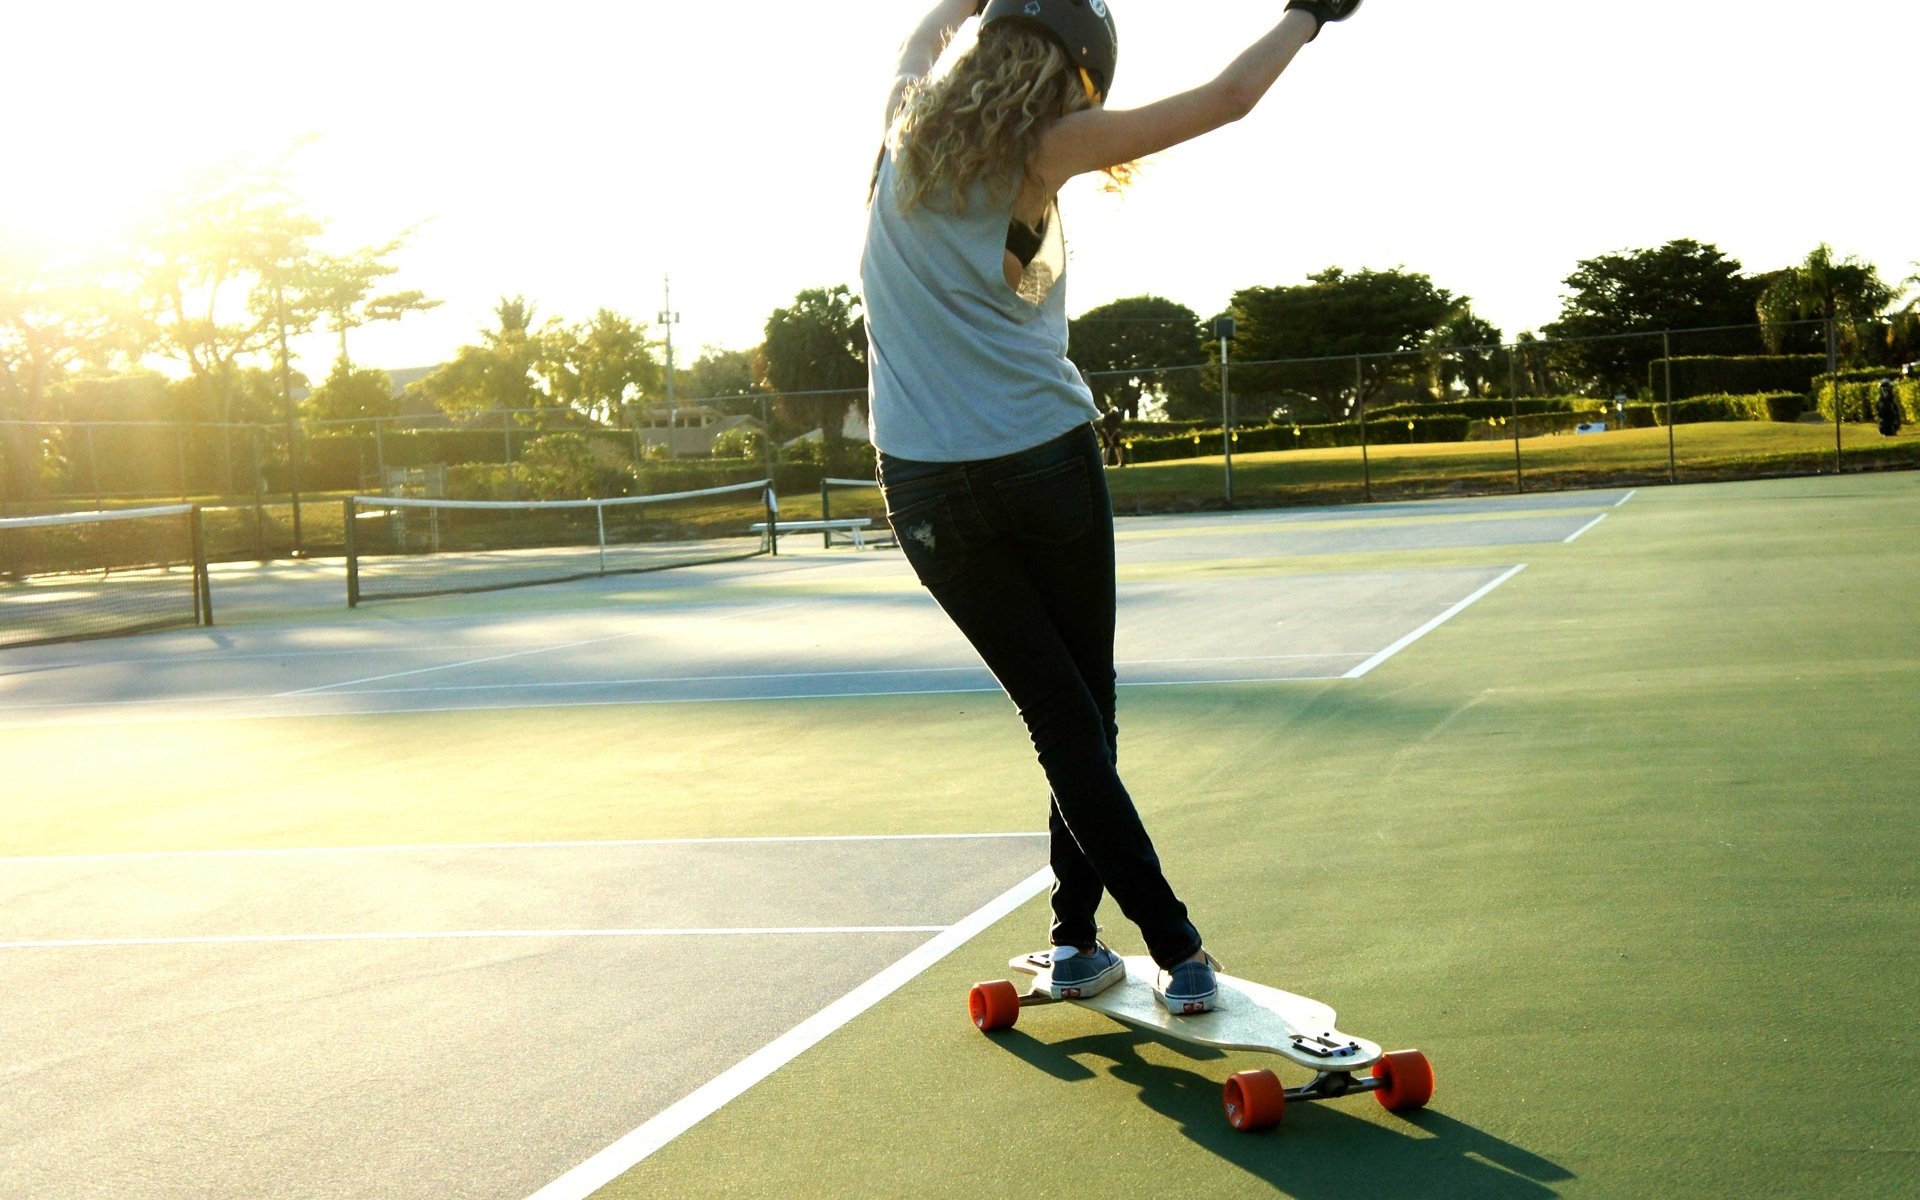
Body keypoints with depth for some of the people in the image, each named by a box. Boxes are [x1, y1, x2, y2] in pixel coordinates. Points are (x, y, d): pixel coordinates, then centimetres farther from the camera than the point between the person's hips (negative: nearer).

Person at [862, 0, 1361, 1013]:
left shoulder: (908, 122, 6)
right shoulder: (1045, 149, -3)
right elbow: (1227, 97, -1)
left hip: (927, 485, 3)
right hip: (1048, 463, -3)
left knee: (1065, 719, 4)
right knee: (1086, 713, 13)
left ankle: (1172, 944, 1)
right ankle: (1078, 935, 16)